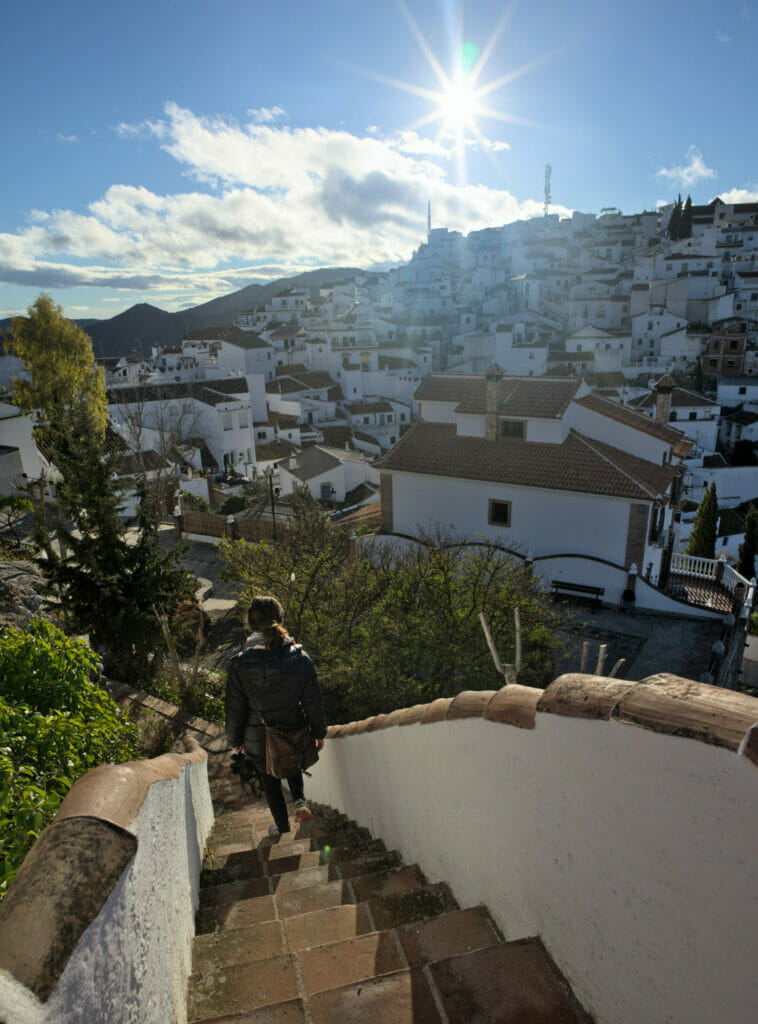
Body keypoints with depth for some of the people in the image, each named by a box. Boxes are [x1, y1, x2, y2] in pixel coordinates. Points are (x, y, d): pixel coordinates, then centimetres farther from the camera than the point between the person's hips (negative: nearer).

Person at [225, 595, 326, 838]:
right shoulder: (300, 658, -21)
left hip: (258, 739, -1)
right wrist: (319, 733, 7)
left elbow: (235, 708, -13)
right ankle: (300, 801, 15)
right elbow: (313, 702, -10)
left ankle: (282, 829, 40)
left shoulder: (240, 663, -25)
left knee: (270, 780, 25)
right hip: (294, 733, 1)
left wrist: (235, 740, 5)